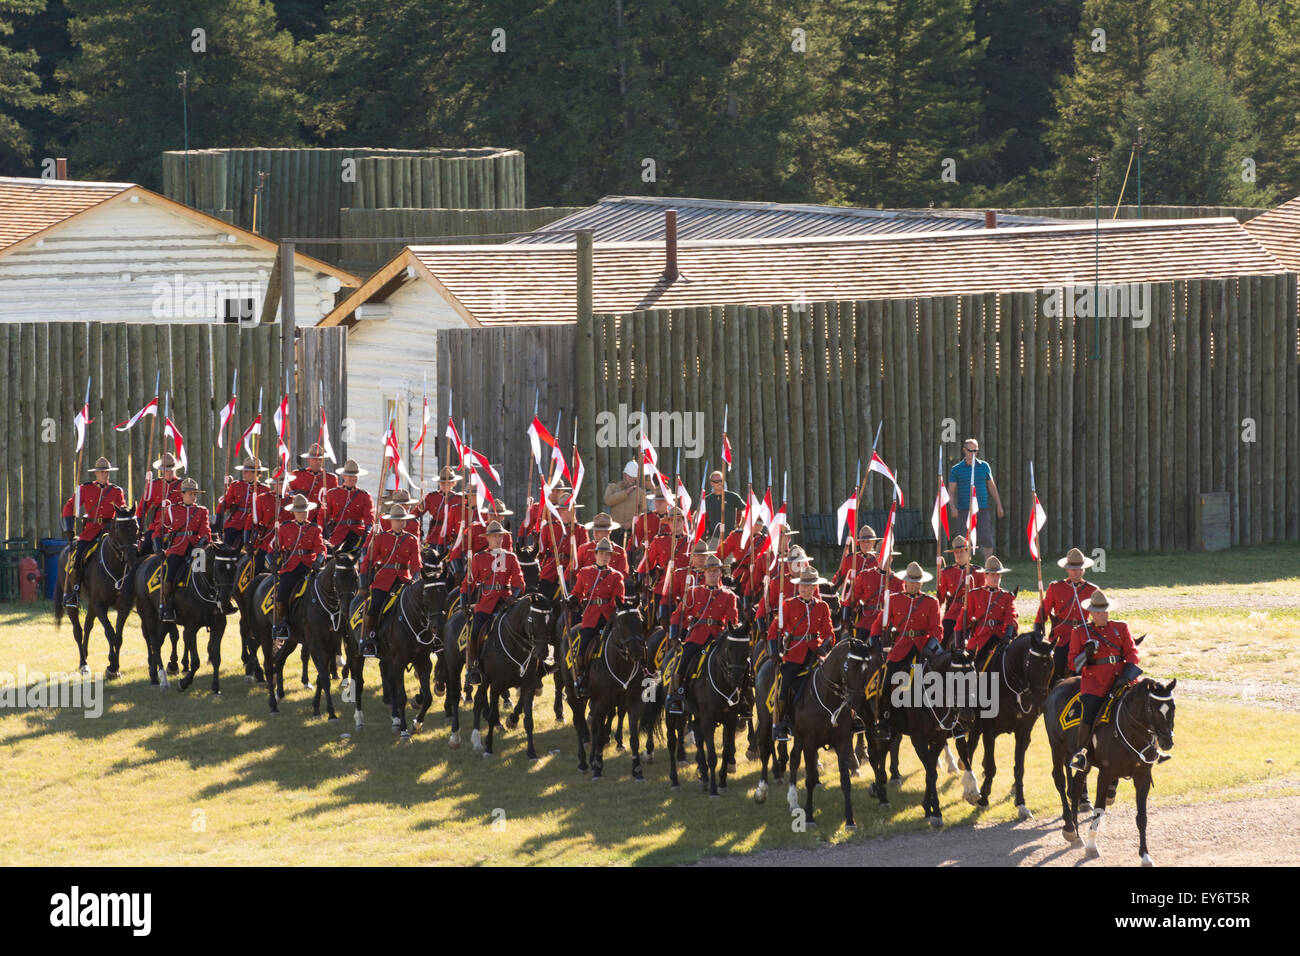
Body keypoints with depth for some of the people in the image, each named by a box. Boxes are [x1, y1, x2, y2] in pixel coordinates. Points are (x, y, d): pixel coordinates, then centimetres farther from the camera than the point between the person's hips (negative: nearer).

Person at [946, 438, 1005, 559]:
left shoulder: (984, 466, 9)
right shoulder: (956, 469, 3)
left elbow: (992, 487, 16)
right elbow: (951, 491, 1)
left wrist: (999, 506, 13)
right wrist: (952, 507, -15)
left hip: (983, 509, 1)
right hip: (964, 511, -1)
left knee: (987, 540, -9)